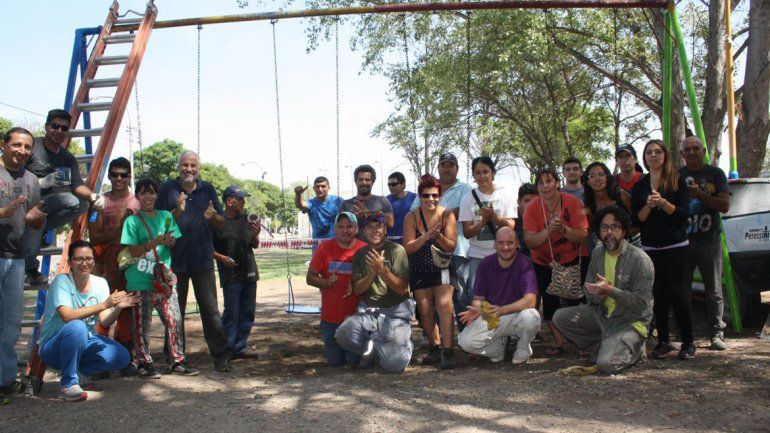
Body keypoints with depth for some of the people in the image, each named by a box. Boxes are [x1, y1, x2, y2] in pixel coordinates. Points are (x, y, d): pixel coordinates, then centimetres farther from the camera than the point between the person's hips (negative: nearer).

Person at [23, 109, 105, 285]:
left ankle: (38, 232, -3)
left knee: (79, 202, -20)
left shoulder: (68, 158, 6)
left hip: (45, 201, 5)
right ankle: (30, 269, -17)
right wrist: (42, 183, -28)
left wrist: (92, 196, -30)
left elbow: (77, 184, -8)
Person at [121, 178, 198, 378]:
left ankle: (178, 361, 13)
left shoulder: (166, 216, 12)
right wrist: (154, 242, -21)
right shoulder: (132, 221, -1)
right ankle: (144, 363, 14)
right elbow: (131, 251, -8)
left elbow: (176, 243, 17)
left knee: (174, 320, 3)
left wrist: (171, 242, -6)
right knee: (142, 325, 2)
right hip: (140, 281, -4)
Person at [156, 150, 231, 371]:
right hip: (174, 259, -1)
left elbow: (222, 223, 11)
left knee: (210, 309, 0)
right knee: (174, 310, 7)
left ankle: (221, 356, 6)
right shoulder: (167, 189, 2)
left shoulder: (207, 189, 8)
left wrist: (213, 216, -12)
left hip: (202, 259, 1)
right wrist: (177, 211, -17)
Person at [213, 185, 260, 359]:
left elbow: (255, 245, 15)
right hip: (231, 275, -6)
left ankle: (240, 347, 19)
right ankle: (227, 349, 6)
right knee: (231, 313, -4)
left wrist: (255, 235, -5)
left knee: (248, 312, 10)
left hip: (249, 272, 6)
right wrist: (221, 257, -17)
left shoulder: (246, 219, 10)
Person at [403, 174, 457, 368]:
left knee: (444, 305, -16)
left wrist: (438, 236, -29)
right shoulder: (411, 217, -6)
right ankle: (435, 347, 24)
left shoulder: (447, 215, -7)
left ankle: (447, 350, -13)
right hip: (419, 271, 2)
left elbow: (451, 246, -9)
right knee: (425, 311, 6)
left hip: (442, 267, -1)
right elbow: (408, 247, -11)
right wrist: (426, 237, -26)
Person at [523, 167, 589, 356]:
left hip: (573, 259, -1)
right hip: (544, 262, 1)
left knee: (573, 300, -4)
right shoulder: (532, 208, -15)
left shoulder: (573, 203, -17)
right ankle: (558, 341, 17)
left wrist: (563, 229, -38)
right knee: (549, 301, 0)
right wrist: (549, 230, -36)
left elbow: (583, 235, -22)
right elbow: (529, 242, -21)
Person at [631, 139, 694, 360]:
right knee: (657, 294, 3)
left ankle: (688, 342, 5)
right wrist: (649, 205, -14)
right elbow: (636, 219, 3)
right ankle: (663, 341, 11)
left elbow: (683, 213, -7)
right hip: (650, 247, 3)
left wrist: (663, 202, -21)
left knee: (677, 291, -5)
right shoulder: (639, 186, 8)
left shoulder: (677, 180, 0)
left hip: (676, 246, -3)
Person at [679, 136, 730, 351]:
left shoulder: (715, 174, 4)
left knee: (714, 290, 3)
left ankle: (717, 334, 10)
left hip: (709, 239, -1)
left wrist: (699, 194, -16)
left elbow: (724, 205, -6)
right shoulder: (677, 176, 9)